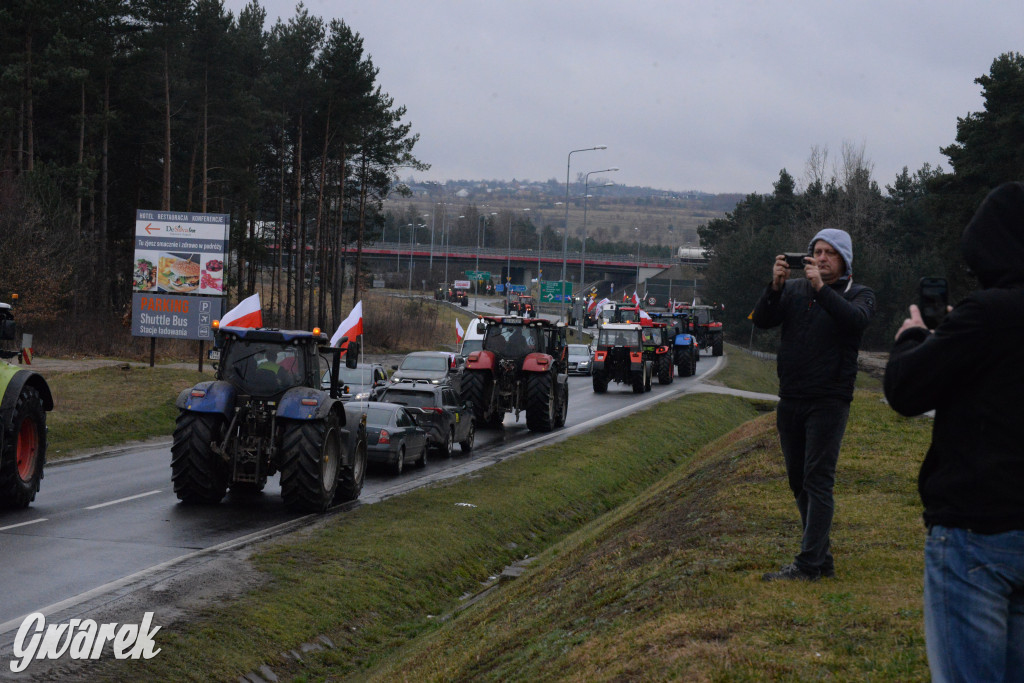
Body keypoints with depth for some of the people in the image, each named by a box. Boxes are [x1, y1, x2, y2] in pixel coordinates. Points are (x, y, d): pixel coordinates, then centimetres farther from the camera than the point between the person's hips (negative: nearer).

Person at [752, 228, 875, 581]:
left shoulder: (858, 295, 3)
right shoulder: (793, 289, 11)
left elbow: (856, 319, -19)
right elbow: (762, 320, -2)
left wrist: (821, 288, -26)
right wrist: (775, 286, -18)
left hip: (829, 401, -5)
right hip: (791, 399, 5)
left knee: (818, 480, -9)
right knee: (799, 481, 9)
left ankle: (808, 563, -9)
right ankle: (822, 559, 19)